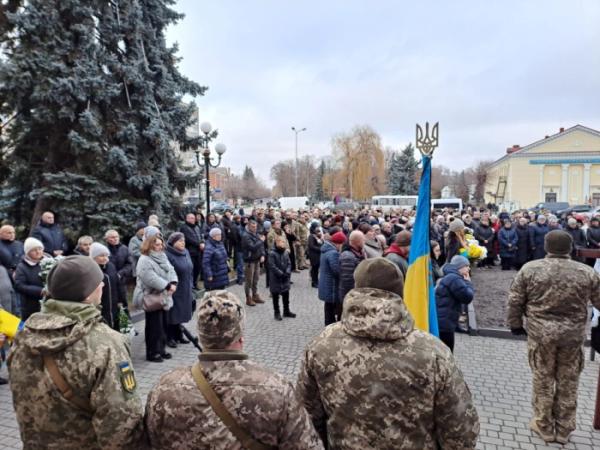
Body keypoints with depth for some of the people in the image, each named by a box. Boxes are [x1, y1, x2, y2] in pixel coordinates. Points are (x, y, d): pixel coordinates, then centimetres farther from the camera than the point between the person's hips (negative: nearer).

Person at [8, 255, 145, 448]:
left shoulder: (23, 338, -8)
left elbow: (22, 405, 6)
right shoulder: (104, 344, -29)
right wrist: (136, 445, -12)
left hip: (36, 443, 6)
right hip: (86, 444, -5)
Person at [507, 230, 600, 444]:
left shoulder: (530, 269, -7)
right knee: (568, 383, 15)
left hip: (540, 332, -1)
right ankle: (564, 430, 29)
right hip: (573, 334, 1)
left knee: (543, 380, 13)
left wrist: (515, 324, 11)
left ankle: (544, 426, 26)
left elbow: (515, 301, -3)